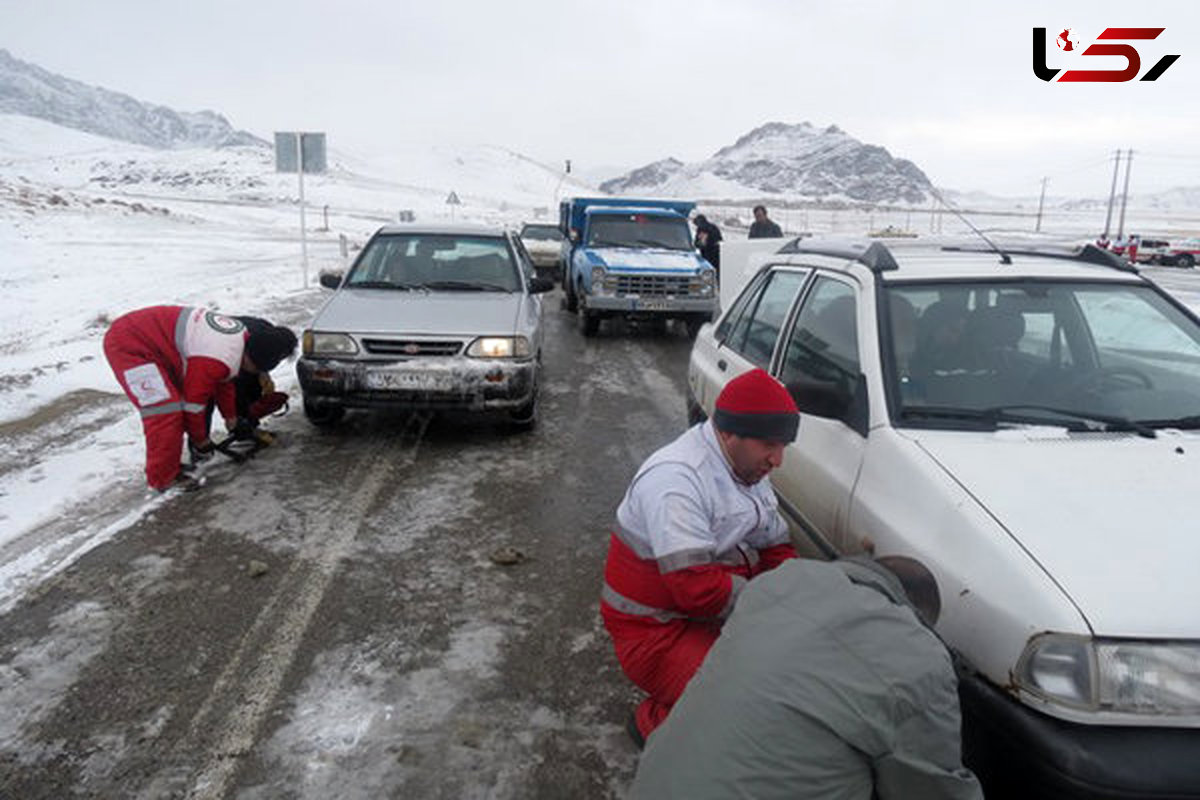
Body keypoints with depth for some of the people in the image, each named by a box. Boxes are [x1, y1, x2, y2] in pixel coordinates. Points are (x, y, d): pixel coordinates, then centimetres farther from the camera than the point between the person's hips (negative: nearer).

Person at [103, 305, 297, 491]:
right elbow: (193, 402, -17)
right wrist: (201, 440, -1)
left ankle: (168, 464, 29)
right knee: (165, 411, -15)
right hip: (127, 346, -10)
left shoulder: (241, 336, 1)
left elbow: (223, 381, 19)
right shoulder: (214, 361, -29)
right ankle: (163, 479, -2)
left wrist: (230, 416, 31)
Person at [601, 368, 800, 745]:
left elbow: (777, 549, 14)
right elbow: (698, 590, -30)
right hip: (655, 630, -9)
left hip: (716, 616, 9)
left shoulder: (747, 470, 6)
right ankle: (655, 722, 4)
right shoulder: (674, 478, -24)